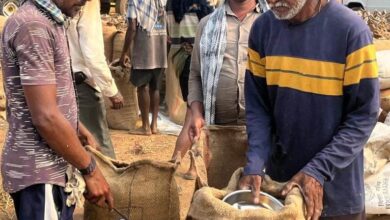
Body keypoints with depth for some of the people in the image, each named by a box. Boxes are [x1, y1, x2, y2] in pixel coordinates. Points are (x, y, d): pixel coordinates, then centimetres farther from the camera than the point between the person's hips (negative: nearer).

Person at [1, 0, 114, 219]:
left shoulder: (50, 22, 10)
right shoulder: (33, 26, -21)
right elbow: (45, 117, -24)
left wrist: (81, 130, 15)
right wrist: (90, 169, -15)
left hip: (55, 166, 9)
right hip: (40, 173, -9)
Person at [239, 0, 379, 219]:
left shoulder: (351, 30, -15)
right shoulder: (262, 28, -2)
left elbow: (363, 115, -12)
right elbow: (257, 105, 0)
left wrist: (318, 170, -18)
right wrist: (255, 165, -12)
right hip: (278, 178, 4)